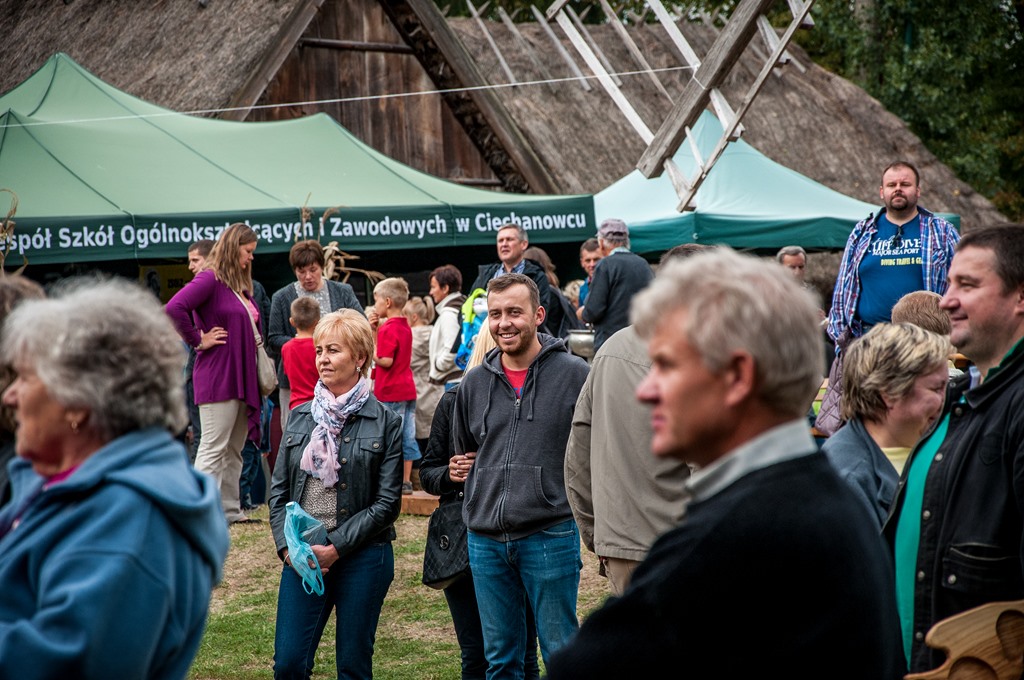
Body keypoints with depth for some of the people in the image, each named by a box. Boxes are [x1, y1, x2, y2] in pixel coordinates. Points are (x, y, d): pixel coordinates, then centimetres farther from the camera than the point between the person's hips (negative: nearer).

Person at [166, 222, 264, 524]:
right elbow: (174, 308, -26)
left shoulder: (240, 286, 16)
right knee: (213, 449, -7)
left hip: (242, 379, 9)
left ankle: (230, 509, 20)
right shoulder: (210, 279, -12)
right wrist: (198, 340, -17)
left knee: (235, 449, 13)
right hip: (217, 379, -9)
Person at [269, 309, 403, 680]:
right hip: (302, 557, 3)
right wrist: (287, 546, -5)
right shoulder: (300, 417, 10)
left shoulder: (385, 422, -2)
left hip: (362, 556, -3)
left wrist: (335, 548, -12)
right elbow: (279, 490, 10)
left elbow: (387, 502, -6)